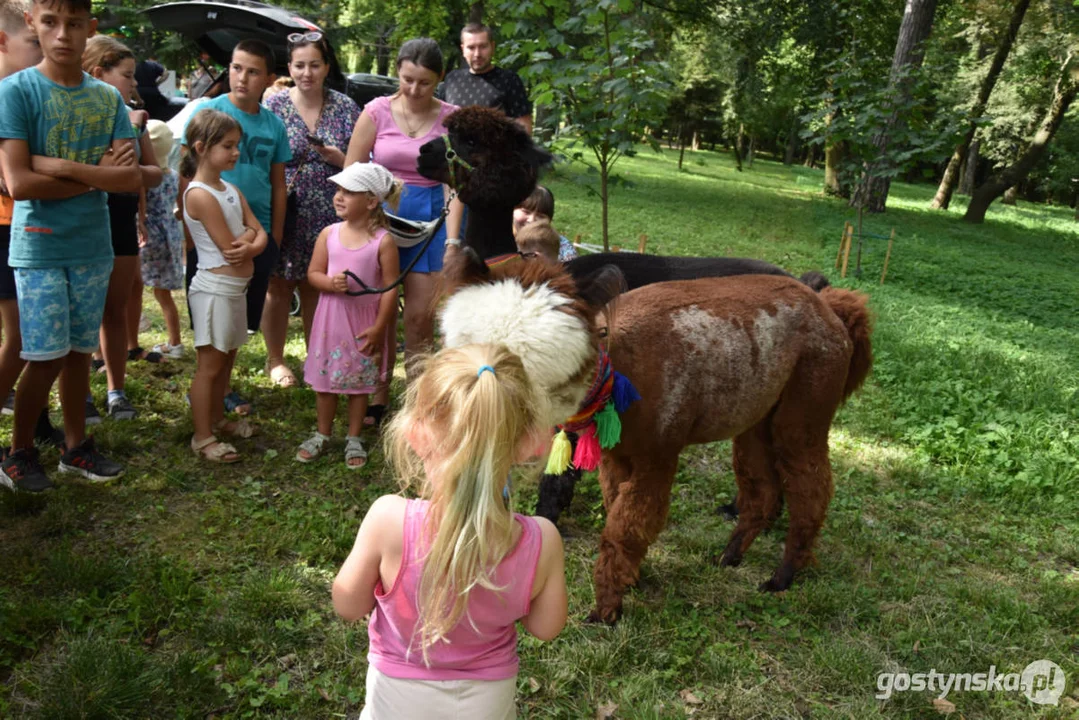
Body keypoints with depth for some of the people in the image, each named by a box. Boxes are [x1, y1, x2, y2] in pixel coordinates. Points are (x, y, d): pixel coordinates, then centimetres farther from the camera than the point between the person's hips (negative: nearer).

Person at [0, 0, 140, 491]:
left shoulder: (108, 97, 4)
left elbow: (132, 179, -5)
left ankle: (76, 445, 25)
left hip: (93, 247, 4)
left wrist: (61, 166, -15)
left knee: (79, 350, 12)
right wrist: (99, 175, -12)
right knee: (46, 357, 0)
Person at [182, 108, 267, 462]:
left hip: (235, 287, 9)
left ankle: (217, 419, 33)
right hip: (215, 288, -9)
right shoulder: (200, 195, -17)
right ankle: (202, 437, 8)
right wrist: (249, 235, 0)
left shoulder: (231, 190, 11)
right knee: (210, 364, -1)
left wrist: (250, 246, -16)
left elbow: (260, 235, 5)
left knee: (226, 359, 18)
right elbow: (230, 249, -19)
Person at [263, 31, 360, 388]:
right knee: (280, 288, 7)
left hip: (329, 216, 2)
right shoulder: (274, 105, -2)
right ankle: (275, 360, 24)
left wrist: (338, 159, -16)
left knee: (317, 288, 11)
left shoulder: (345, 106, 3)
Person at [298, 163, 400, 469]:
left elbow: (390, 288, -10)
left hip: (364, 322, -3)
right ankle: (322, 434, 31)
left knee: (359, 382, 10)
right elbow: (313, 273, 3)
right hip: (330, 318, 3)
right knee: (324, 379, 13)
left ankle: (353, 439, 26)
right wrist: (331, 283, -20)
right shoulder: (329, 234, -1)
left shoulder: (383, 241, -12)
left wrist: (378, 328, -12)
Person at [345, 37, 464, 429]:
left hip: (431, 218, 0)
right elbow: (351, 173, 2)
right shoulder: (377, 111, 0)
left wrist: (452, 239, -11)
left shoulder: (450, 118, 0)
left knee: (420, 316, 0)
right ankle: (377, 399, 19)